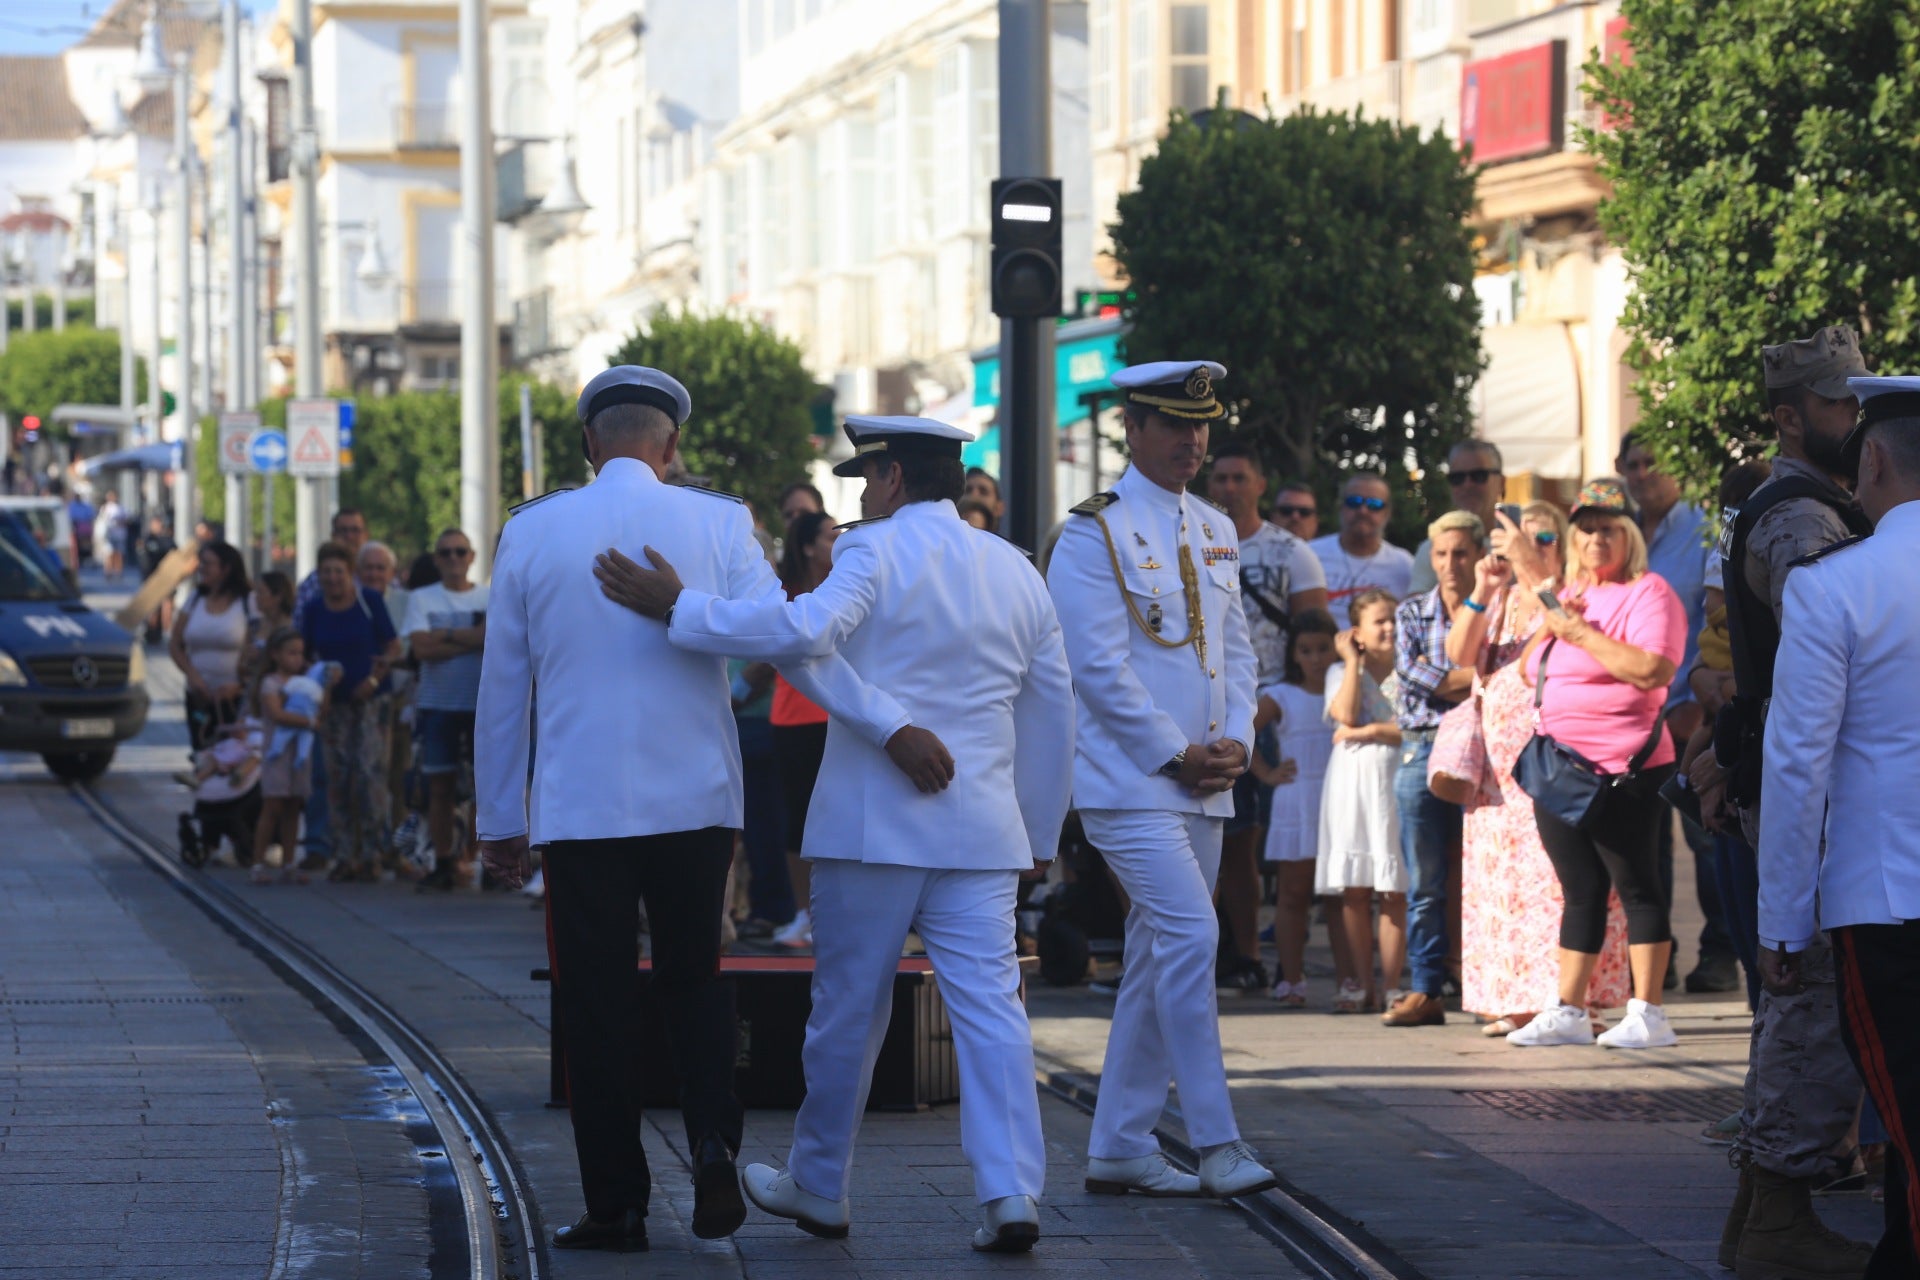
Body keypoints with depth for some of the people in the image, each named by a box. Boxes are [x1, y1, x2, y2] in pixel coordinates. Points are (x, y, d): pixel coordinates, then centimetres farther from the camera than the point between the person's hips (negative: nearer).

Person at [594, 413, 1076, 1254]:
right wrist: (1039, 834, 25)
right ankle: (1011, 1194, -14)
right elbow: (1052, 714, 17)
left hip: (873, 825, -4)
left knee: (848, 1008, 7)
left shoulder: (877, 551, -6)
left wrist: (677, 609, -18)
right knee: (989, 1005, -2)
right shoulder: (1019, 575, 14)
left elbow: (806, 630, -23)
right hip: (981, 830, 4)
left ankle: (818, 1189, 21)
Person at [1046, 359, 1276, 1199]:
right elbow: (1100, 667, -13)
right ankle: (1217, 1145, -17)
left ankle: (1121, 1148, 15)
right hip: (1129, 779, -8)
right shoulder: (1093, 535, -7)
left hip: (1203, 783, 8)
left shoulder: (1215, 532, 15)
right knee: (1191, 937, -18)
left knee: (1158, 960, 9)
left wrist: (1235, 741, 0)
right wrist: (1175, 755, -14)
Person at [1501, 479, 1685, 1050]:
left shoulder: (1648, 593, -7)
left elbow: (1652, 671, -22)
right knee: (1580, 891, 11)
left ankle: (1647, 1014, -3)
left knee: (1636, 886, -5)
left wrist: (1580, 633, -16)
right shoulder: (1571, 595, 20)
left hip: (1623, 770, -8)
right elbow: (1532, 672, 25)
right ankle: (1567, 1013, 13)